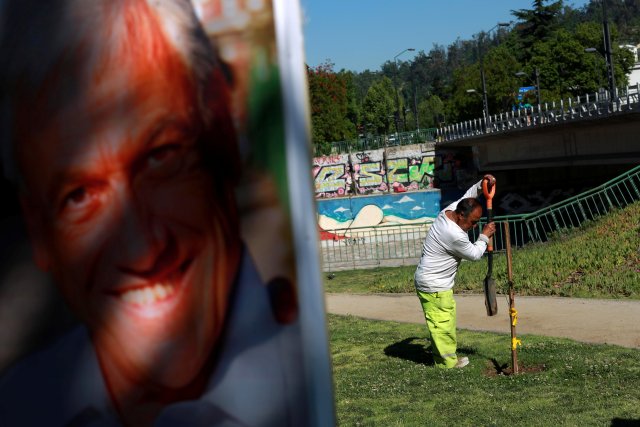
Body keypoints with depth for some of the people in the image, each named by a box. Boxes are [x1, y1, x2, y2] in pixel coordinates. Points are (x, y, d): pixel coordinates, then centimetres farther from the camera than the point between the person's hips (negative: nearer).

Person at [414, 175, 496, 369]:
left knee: (445, 321, 19)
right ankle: (448, 361, 9)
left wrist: (481, 185, 5)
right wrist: (485, 236, 0)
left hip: (435, 282, 10)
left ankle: (445, 355, 29)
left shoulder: (448, 211, -2)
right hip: (434, 287, -10)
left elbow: (466, 196, 18)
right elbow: (474, 254, -12)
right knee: (442, 323, 0)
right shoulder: (455, 235, -29)